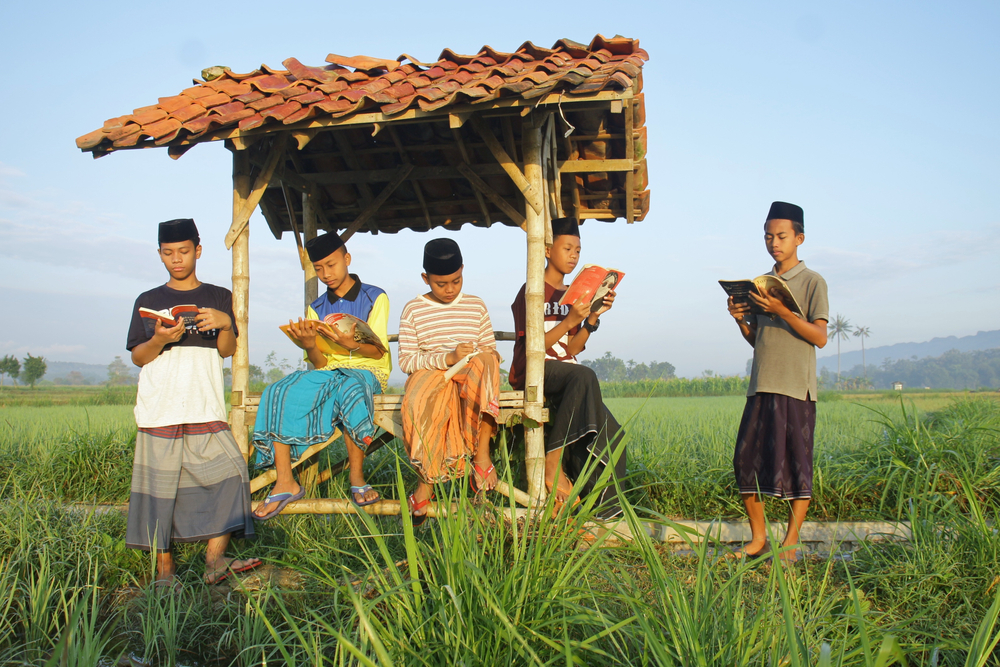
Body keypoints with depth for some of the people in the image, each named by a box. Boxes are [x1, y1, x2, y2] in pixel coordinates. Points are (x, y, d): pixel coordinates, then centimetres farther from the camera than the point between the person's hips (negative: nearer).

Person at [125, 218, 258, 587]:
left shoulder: (219, 297, 14)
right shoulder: (148, 301, 13)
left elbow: (228, 350, 7)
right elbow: (138, 357, 9)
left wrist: (225, 324, -13)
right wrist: (159, 340, -11)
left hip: (205, 408, 0)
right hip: (159, 410, 0)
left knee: (228, 472, -13)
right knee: (159, 484, -2)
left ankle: (215, 558, -9)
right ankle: (164, 567, 7)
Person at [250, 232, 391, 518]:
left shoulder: (375, 298, 4)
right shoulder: (317, 309, 15)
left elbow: (378, 351, -5)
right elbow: (321, 363, 6)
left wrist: (352, 345, -27)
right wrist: (309, 346, -18)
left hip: (367, 371, -4)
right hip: (327, 373, 4)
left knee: (349, 390, -39)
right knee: (279, 393, -24)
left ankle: (357, 480, -27)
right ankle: (285, 483, -24)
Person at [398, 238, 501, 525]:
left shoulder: (476, 306, 14)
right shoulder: (413, 310, 7)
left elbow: (490, 350, 17)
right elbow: (406, 361, -2)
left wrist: (487, 357, -9)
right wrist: (448, 357, -17)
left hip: (470, 380, 2)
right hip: (429, 375, -1)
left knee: (486, 362, -34)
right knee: (419, 404, -37)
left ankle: (482, 453, -32)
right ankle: (426, 480, -21)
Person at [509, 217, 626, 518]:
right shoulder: (532, 291, 0)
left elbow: (571, 350, 9)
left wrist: (593, 317, -3)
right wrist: (570, 320, -19)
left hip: (567, 375, 6)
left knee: (612, 435, -16)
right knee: (584, 375, -38)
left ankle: (606, 511, -9)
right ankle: (554, 461, -33)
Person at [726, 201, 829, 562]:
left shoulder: (812, 282, 1)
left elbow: (820, 337, -8)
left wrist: (782, 311, -19)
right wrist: (740, 319, 0)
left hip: (796, 387, -5)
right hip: (761, 385, 5)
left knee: (796, 463, -2)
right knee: (746, 458, 1)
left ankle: (791, 542, 9)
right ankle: (758, 538, 13)